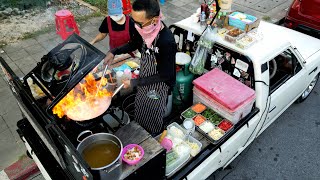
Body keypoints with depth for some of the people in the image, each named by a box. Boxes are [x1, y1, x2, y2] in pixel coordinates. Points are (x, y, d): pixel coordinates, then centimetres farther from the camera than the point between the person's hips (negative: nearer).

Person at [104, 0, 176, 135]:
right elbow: (135, 43, 8)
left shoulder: (167, 42, -37)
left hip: (158, 86, -7)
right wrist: (114, 52, -5)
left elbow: (164, 75, -26)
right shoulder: (147, 28, -15)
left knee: (153, 119, 17)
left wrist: (135, 82, -22)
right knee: (140, 110, 28)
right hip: (145, 79, 7)